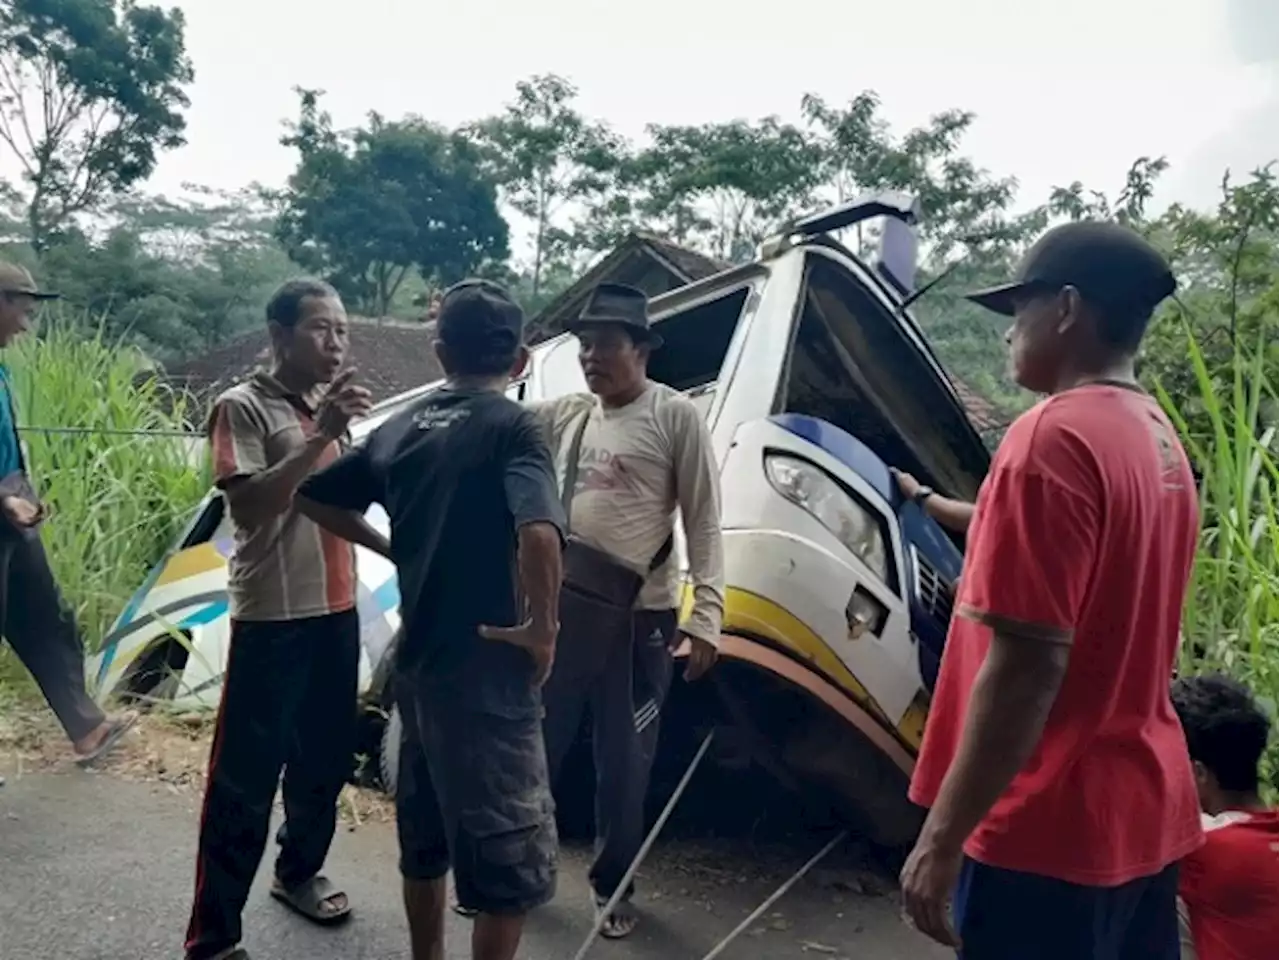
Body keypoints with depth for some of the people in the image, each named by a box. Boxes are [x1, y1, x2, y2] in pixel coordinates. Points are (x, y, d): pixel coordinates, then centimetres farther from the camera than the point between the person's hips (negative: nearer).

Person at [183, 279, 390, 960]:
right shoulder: (243, 407, -9)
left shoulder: (329, 408, 13)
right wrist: (321, 435, -26)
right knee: (244, 778, -1)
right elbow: (249, 505, -22)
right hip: (272, 620, -7)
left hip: (336, 612, 7)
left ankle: (298, 873, 38)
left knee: (325, 760, 17)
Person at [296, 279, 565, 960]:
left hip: (417, 666, 8)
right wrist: (542, 628, -16)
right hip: (486, 676, -8)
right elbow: (538, 533, -30)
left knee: (424, 841, 23)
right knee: (512, 859, 5)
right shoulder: (510, 426, -13)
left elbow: (315, 498, 18)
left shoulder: (403, 427, 8)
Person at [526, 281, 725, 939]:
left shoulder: (676, 417, -5)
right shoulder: (565, 414, 9)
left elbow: (703, 522, -7)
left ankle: (613, 886, 31)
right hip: (558, 603, 4)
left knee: (623, 761, 10)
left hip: (637, 616, -3)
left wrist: (705, 614, -13)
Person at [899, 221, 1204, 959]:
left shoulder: (1055, 436, -21)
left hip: (1050, 829, -9)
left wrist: (942, 836, -17)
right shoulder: (1161, 439, 8)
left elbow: (1026, 666, -25)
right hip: (1145, 812, 9)